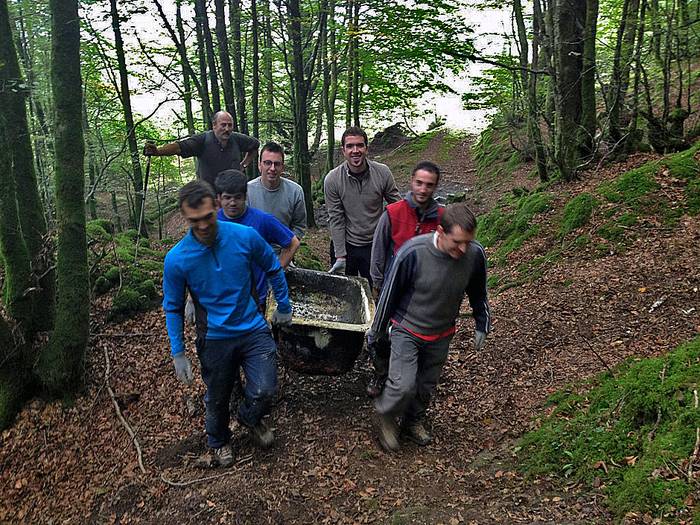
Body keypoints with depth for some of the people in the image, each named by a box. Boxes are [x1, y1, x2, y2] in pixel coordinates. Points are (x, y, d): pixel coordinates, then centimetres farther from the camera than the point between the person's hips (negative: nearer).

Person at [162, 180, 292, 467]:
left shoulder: (245, 236, -15)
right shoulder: (176, 259, -16)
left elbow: (274, 269, 4)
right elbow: (173, 308, -2)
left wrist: (284, 308, 11)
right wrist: (178, 354, -3)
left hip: (253, 328, 1)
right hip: (214, 339, 0)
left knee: (264, 392, -6)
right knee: (217, 399, 16)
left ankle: (250, 418, 32)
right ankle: (218, 443, 48)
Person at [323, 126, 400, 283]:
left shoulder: (383, 173, -10)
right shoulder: (332, 179, -12)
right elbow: (336, 220, -10)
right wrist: (340, 256, -12)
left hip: (374, 246, 1)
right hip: (344, 244, 0)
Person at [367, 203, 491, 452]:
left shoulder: (475, 254, -19)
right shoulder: (412, 252, -30)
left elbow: (478, 293, 2)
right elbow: (390, 292, -15)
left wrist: (482, 326, 12)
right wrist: (376, 330, -4)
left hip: (441, 335, 4)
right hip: (407, 329, -4)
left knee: (426, 385, 17)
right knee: (404, 385, -13)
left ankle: (413, 422, 45)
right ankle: (385, 415, 19)